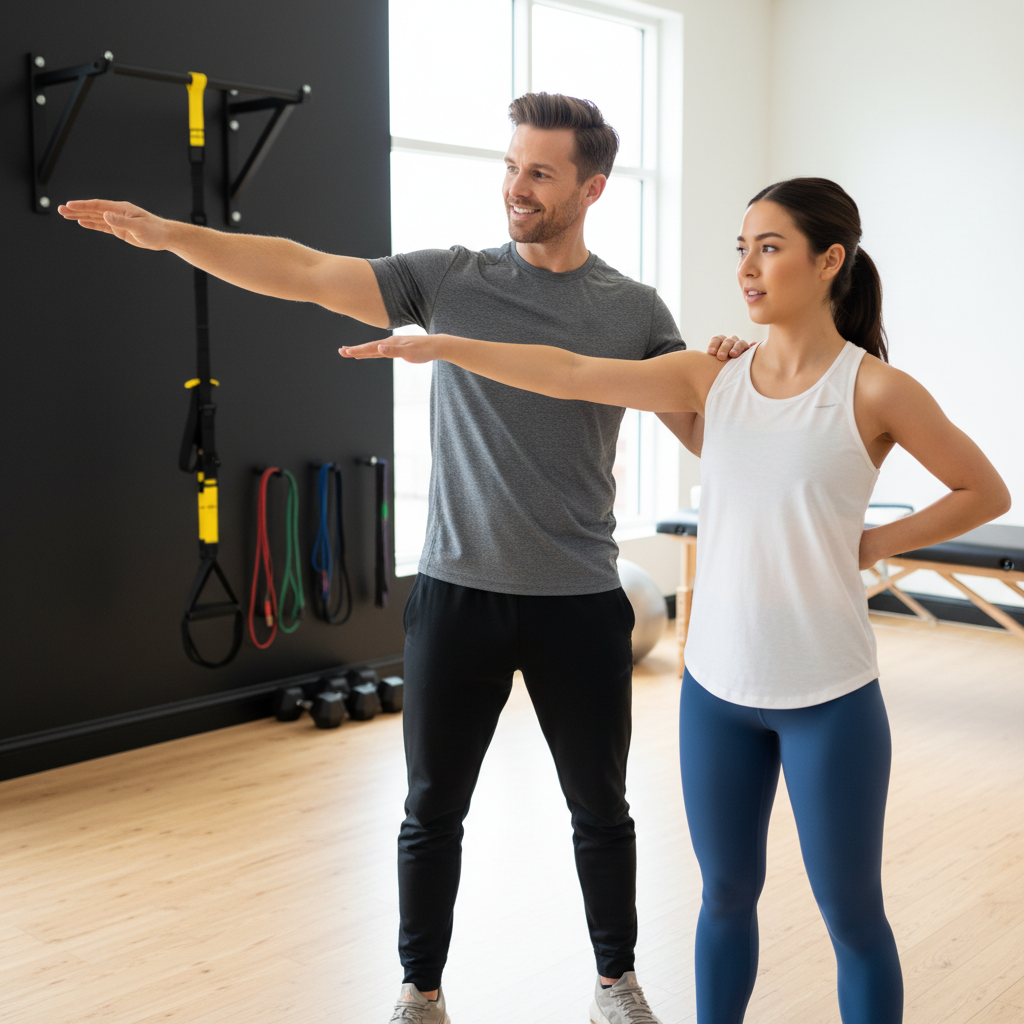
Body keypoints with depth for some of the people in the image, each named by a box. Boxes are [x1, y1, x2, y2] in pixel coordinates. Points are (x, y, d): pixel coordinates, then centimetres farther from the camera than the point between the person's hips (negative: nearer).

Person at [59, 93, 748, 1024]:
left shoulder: (634, 310, 1)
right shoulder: (451, 279, 0)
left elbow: (706, 435, 4)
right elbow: (309, 272, -8)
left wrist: (727, 376, -17)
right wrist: (170, 233, -18)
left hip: (580, 604, 0)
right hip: (457, 592, 0)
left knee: (600, 809, 13)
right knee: (434, 810, 11)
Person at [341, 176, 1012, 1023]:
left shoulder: (877, 392, -8)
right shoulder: (713, 379, 2)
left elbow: (986, 492, 2)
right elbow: (572, 375, -5)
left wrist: (870, 544, -6)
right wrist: (442, 346, -12)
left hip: (830, 697, -3)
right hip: (716, 684, 4)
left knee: (852, 915, 11)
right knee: (727, 895, 18)